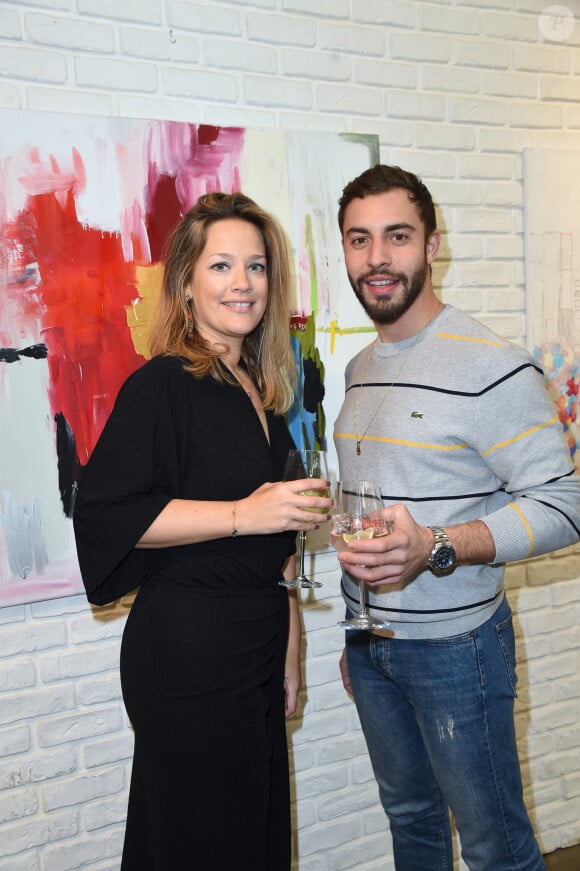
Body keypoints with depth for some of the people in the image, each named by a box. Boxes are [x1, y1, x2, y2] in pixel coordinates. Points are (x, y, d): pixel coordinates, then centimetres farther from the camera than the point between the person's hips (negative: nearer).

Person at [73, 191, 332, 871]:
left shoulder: (258, 391, 14)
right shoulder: (161, 386, -12)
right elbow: (102, 513, -20)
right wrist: (242, 514, -22)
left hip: (257, 644, 8)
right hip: (187, 651, -8)